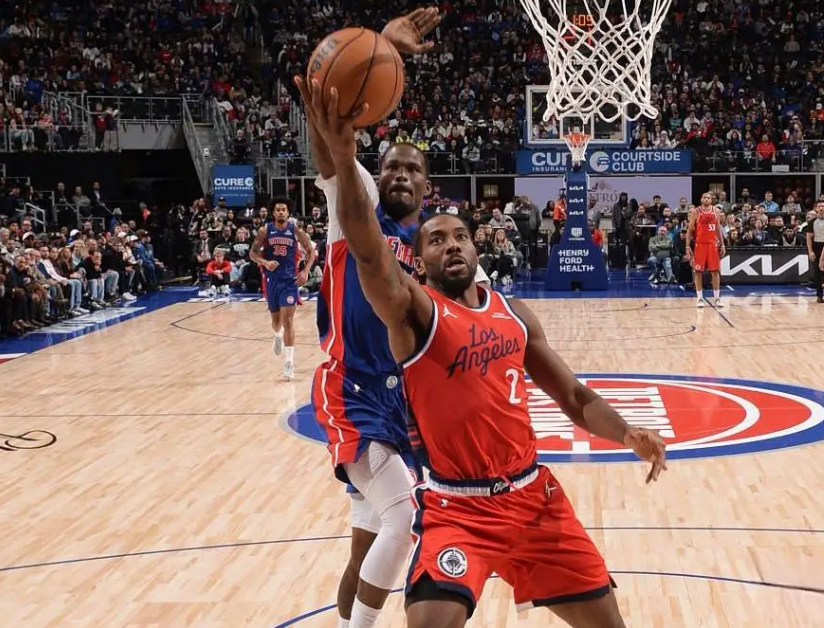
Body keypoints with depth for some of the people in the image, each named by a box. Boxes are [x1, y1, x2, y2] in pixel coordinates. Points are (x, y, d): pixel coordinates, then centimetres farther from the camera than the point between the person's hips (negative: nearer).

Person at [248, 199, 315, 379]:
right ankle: (278, 336, 54)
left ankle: (289, 361, -13)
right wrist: (265, 262, -21)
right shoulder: (265, 231, -3)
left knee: (288, 319, -12)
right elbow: (252, 253, -1)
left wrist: (306, 271, -10)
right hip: (272, 278, 2)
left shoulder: (295, 230, -5)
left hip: (289, 279, -2)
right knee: (275, 318, 16)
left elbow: (311, 251, 3)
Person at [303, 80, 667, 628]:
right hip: (455, 507, -5)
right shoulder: (414, 310, -8)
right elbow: (370, 256, -29)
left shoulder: (514, 312, 9)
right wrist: (345, 159, -41)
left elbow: (575, 398, 15)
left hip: (532, 493, 5)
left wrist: (627, 434, -2)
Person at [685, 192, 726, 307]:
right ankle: (700, 298, 6)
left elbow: (718, 229, 13)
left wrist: (722, 245, 8)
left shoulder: (716, 211, 7)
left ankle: (717, 298, 6)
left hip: (713, 244, 2)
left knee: (715, 271, 1)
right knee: (698, 271, -1)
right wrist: (687, 247, -7)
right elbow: (690, 230, -1)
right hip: (699, 244, -2)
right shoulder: (695, 212, -1)